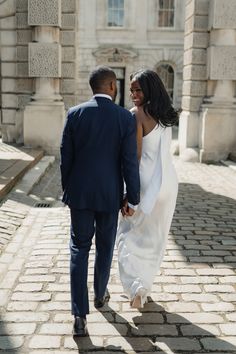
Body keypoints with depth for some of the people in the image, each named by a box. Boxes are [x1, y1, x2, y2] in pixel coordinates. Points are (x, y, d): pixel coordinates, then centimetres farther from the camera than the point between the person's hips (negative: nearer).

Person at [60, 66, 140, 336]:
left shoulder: (75, 114, -6)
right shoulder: (126, 118, -10)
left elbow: (65, 157, -2)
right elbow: (129, 163, -11)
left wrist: (67, 191, 11)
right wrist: (133, 199, -1)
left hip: (79, 193, 1)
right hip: (109, 195, 0)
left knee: (79, 249, 8)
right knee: (104, 247, 20)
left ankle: (79, 316, 1)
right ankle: (100, 294, 41)